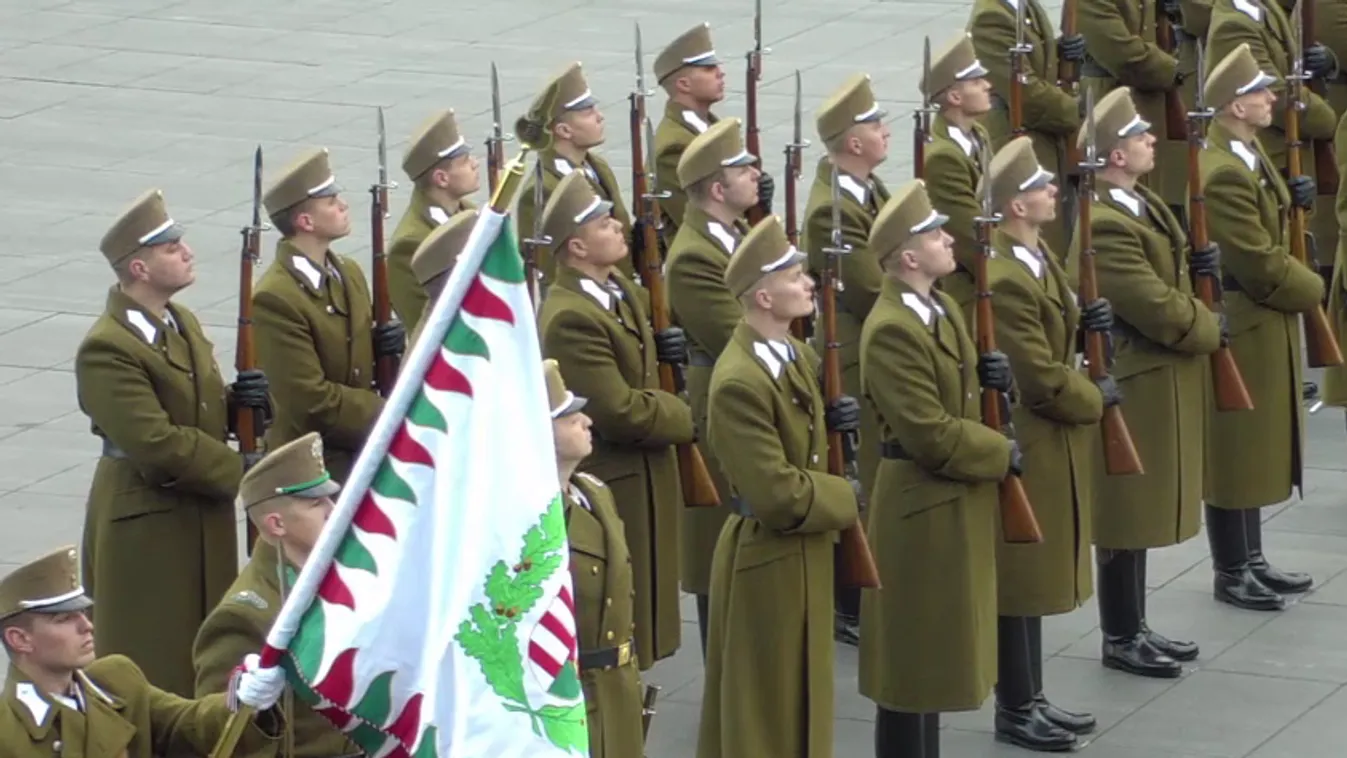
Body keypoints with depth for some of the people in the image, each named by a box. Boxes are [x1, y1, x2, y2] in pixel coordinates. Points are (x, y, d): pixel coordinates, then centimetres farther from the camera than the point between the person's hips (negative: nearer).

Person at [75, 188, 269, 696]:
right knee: (155, 669, 0)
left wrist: (237, 401, -5)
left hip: (205, 518, 9)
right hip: (147, 524, -9)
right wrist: (239, 472, -19)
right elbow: (157, 442, -25)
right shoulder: (107, 350, -21)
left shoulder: (183, 323, 9)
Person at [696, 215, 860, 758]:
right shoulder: (739, 382, -27)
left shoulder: (798, 356, 3)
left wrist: (832, 421, -1)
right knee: (767, 709, 5)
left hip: (803, 553, 9)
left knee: (802, 697, 20)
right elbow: (778, 494, -28)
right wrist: (843, 499, -12)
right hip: (768, 562, -9)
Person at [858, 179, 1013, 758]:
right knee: (914, 652, -1)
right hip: (922, 509, -10)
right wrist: (1003, 454, -13)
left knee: (939, 649, 17)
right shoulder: (891, 331, -22)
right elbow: (931, 434, -25)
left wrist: (988, 375, 0)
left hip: (956, 502, 10)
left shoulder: (942, 309, 8)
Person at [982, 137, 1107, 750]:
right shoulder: (1003, 282, -26)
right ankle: (1015, 712, 10)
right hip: (1025, 446, -10)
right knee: (1020, 578, 1)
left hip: (1050, 443, 10)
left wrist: (1084, 322, 0)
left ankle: (1031, 698, 27)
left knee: (1039, 573, 17)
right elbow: (1040, 379, -24)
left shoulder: (1039, 258, 6)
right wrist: (1096, 398, -9)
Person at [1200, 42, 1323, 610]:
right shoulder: (1223, 174, -26)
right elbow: (1260, 265, -23)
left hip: (1262, 322, 11)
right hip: (1241, 328, -11)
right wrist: (1312, 289, -8)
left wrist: (1290, 199, 2)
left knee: (1258, 443, 17)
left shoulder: (1248, 152, 8)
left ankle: (1252, 560, 27)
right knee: (1233, 446, 0)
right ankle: (1230, 574, 9)